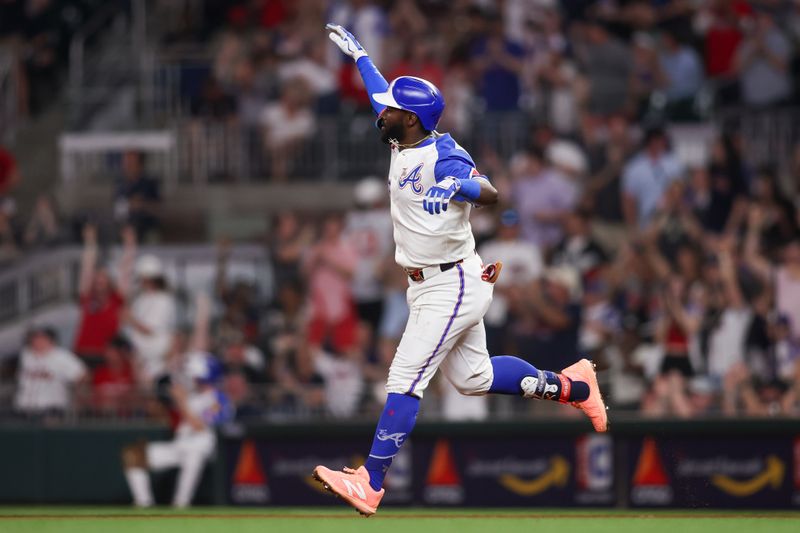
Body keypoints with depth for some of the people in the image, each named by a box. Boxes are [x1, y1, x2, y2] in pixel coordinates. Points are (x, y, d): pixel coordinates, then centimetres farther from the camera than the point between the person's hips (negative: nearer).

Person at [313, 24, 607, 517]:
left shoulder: (441, 158, -20)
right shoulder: (403, 145, 6)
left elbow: (490, 193, -32)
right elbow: (382, 93, 24)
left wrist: (454, 187, -52)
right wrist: (357, 53, 35)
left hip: (452, 286, -10)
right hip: (429, 285, 10)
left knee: (406, 379, -12)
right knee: (473, 377, 17)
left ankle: (370, 484, -14)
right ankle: (570, 386, 29)